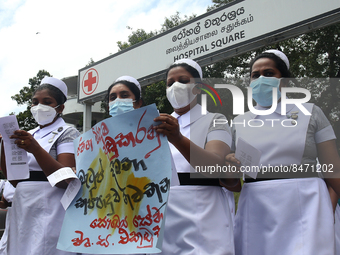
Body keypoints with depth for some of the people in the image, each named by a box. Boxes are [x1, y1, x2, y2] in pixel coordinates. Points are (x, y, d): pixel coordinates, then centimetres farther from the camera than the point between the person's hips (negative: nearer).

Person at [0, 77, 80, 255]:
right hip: (22, 210, 6)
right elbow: (16, 181, 13)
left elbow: (66, 180, -15)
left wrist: (36, 149, -25)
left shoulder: (67, 133, -2)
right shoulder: (30, 135, 15)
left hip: (49, 211, -6)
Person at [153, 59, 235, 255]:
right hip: (164, 216, 4)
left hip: (201, 215, -4)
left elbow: (216, 164, -17)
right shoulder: (162, 124, 17)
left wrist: (178, 139, -34)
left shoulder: (214, 120, 3)